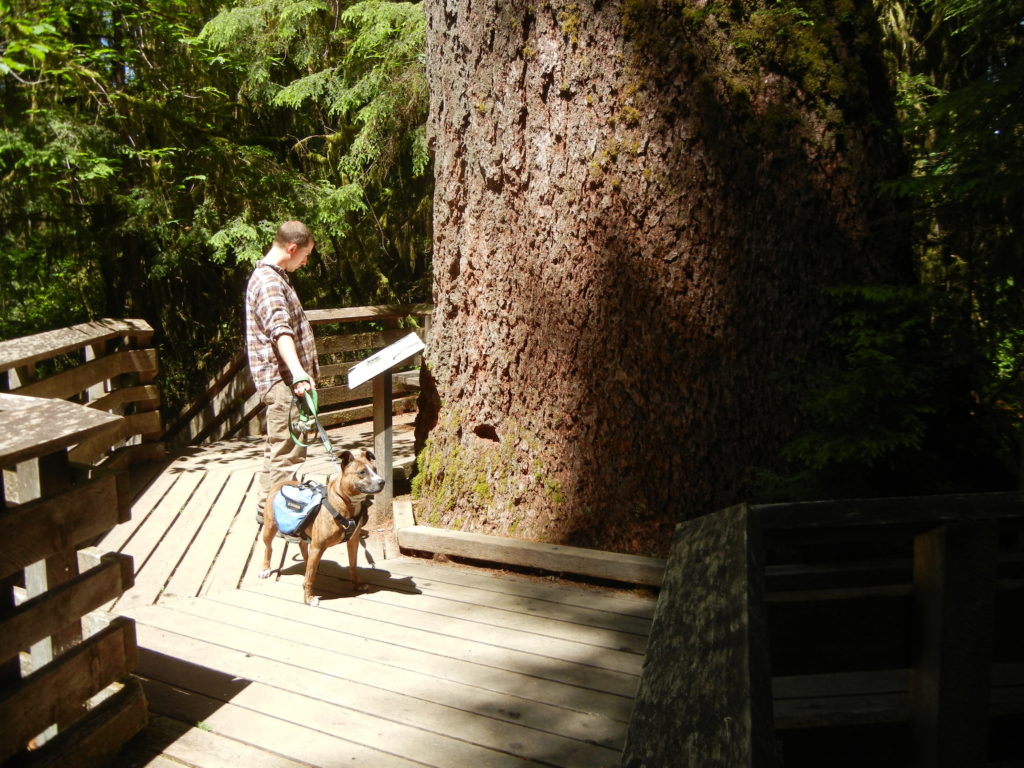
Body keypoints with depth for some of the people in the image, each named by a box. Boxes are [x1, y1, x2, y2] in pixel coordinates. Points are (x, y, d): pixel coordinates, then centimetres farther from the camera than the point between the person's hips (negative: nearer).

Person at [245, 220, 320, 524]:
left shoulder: (276, 277, 18)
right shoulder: (268, 282, -16)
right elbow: (280, 330, -33)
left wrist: (301, 371, 44)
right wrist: (298, 372, -46)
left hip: (286, 380, 11)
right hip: (283, 381, -11)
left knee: (278, 449, 18)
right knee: (288, 451, -7)